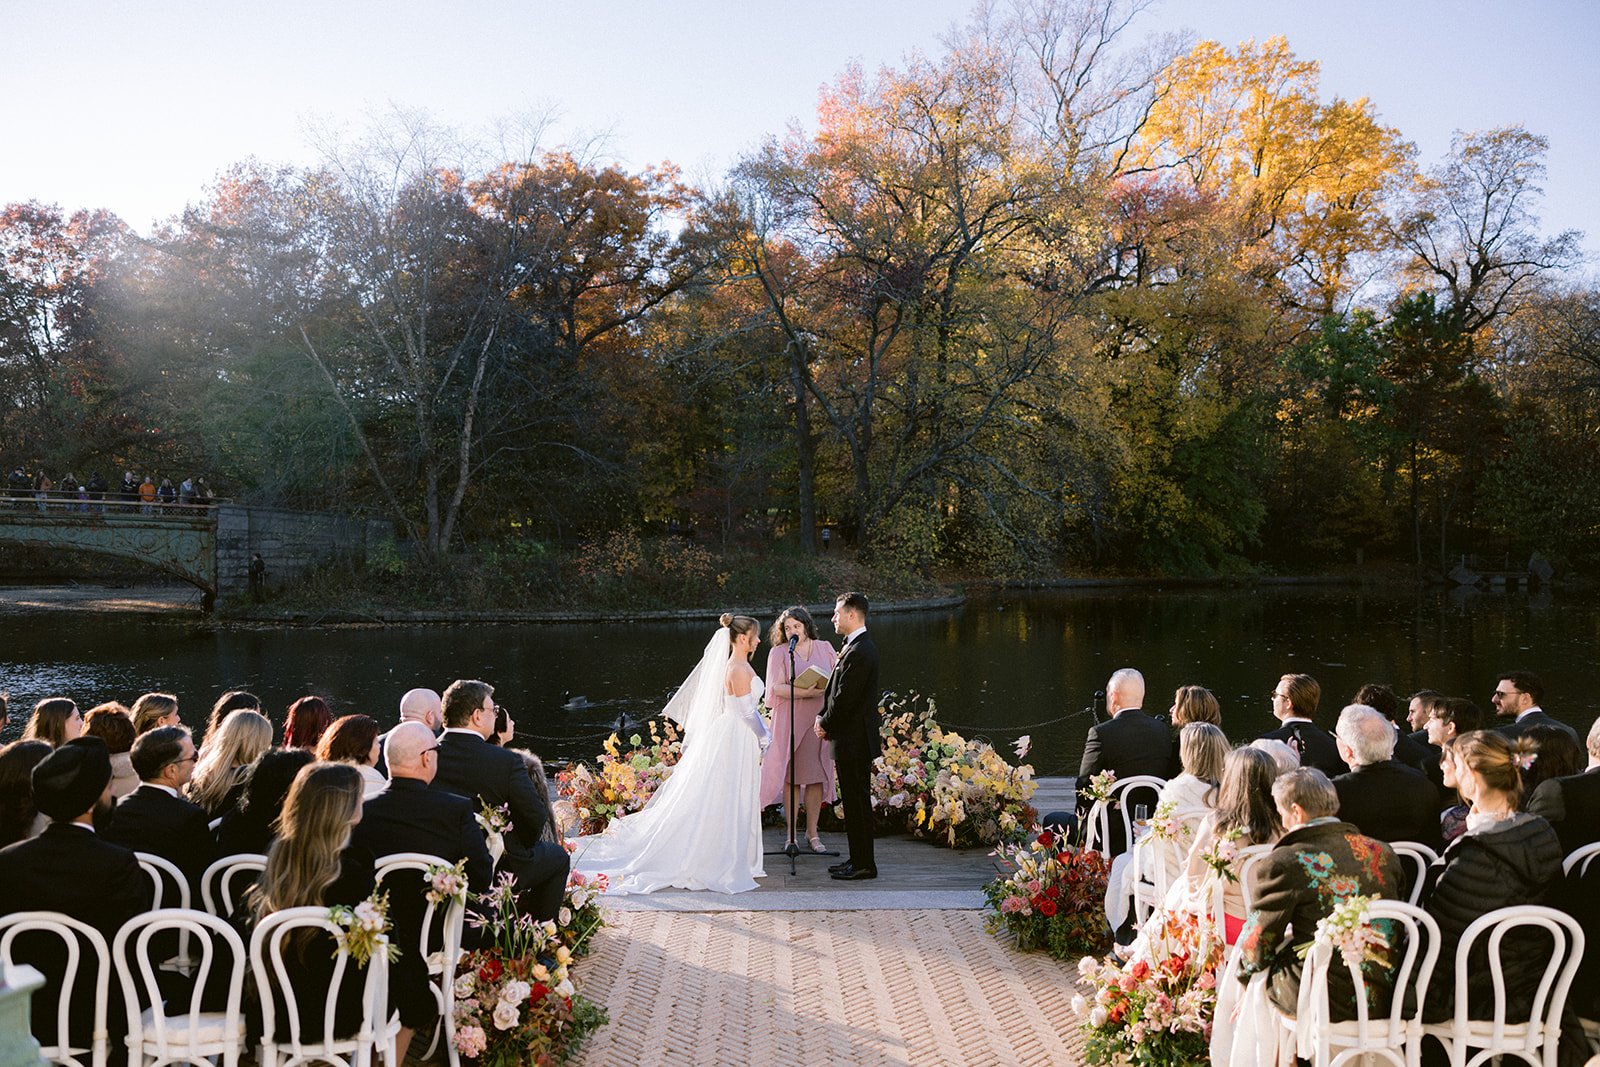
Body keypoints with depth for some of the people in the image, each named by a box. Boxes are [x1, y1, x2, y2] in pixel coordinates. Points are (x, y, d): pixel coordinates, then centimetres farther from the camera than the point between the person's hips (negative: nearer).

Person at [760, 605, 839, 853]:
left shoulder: (824, 648, 10)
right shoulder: (779, 652, 2)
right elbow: (776, 687, -8)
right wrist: (805, 692, -21)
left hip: (819, 720, 2)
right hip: (790, 720, -2)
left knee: (817, 777, 4)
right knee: (792, 777, 0)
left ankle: (812, 832, 14)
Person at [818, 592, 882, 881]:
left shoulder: (859, 652, -20)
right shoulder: (856, 646, 13)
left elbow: (844, 698, -21)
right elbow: (837, 692, 16)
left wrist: (825, 724, -6)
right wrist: (823, 717, 3)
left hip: (855, 739, -10)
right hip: (852, 738, 10)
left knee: (857, 801, -2)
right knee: (854, 801, 15)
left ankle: (864, 864, 6)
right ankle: (858, 858, 24)